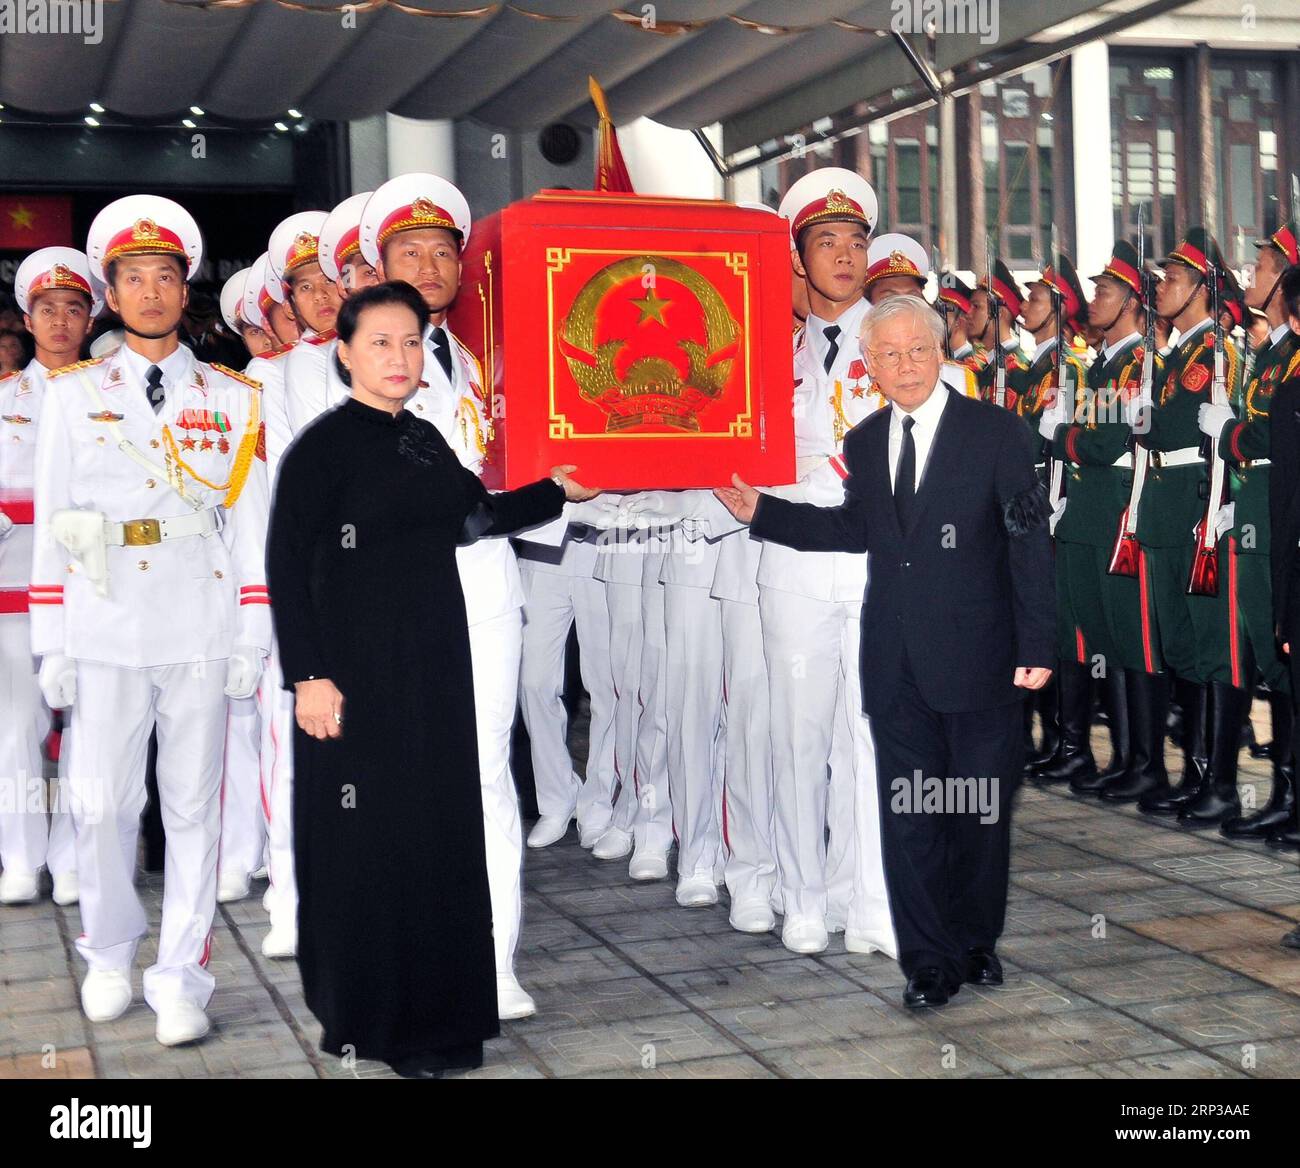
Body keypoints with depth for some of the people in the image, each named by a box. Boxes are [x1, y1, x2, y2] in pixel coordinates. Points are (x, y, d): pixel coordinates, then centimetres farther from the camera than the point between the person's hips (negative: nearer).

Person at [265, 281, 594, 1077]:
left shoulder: (427, 440, 10)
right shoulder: (322, 445, -8)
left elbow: (481, 515, 26)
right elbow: (287, 568, -12)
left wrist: (561, 491, 19)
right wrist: (309, 675, -17)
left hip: (435, 665, 6)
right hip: (360, 668, -6)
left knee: (440, 830, 10)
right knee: (367, 839, 1)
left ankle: (434, 1010, 24)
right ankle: (369, 1016, 16)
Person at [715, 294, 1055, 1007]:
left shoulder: (995, 432, -5)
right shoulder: (865, 442, 9)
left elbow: (1030, 543, -7)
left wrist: (1037, 646, -11)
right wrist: (761, 512, 11)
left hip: (976, 655, -4)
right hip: (895, 665, 4)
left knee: (981, 812, 9)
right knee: (907, 816, 7)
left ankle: (975, 942, 28)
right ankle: (928, 960, 17)